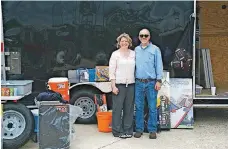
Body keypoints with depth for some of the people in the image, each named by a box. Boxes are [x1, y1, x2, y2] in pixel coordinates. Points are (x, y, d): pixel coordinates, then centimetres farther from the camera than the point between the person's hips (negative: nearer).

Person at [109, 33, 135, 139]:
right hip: (119, 84, -3)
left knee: (129, 108, 7)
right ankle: (118, 131, 9)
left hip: (131, 84, 3)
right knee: (117, 108, -1)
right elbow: (111, 71, -2)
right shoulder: (115, 54, 1)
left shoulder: (133, 54, 10)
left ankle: (128, 130, 18)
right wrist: (113, 86, -9)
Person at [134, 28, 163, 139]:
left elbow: (159, 65, -1)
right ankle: (139, 129, 16)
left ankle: (152, 130, 11)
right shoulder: (136, 50, 11)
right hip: (138, 82, 3)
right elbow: (133, 65, 12)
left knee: (152, 107, 1)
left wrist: (158, 80, -8)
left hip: (151, 82, -3)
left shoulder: (155, 49, 2)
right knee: (139, 107, 7)